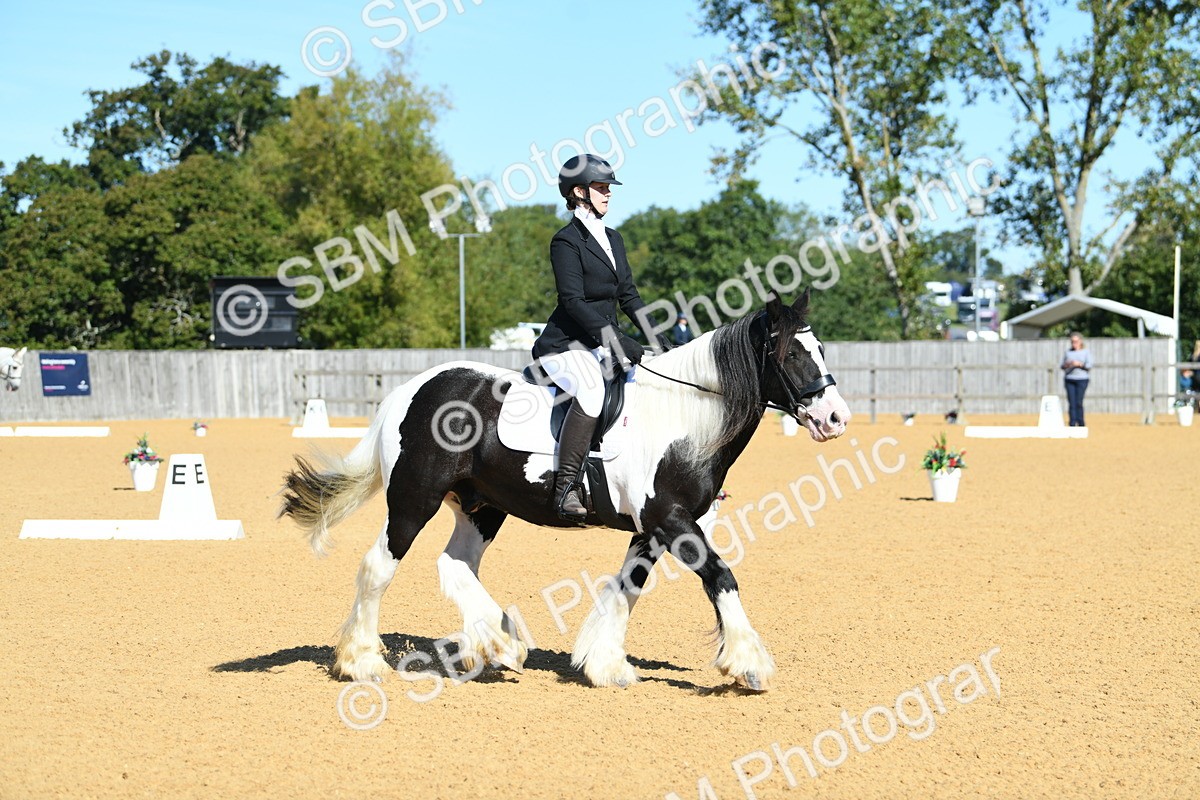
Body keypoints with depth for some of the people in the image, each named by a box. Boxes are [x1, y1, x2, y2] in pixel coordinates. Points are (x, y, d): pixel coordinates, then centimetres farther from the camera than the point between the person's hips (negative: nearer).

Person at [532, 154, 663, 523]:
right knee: (591, 389, -38)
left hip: (605, 343, 9)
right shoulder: (566, 241, -9)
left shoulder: (612, 239, 15)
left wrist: (659, 342, 4)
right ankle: (566, 486, -36)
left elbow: (629, 296, 16)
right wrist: (620, 344, -26)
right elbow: (573, 302, -19)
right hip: (566, 346, -9)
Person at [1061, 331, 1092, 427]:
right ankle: (1072, 424, -5)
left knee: (1079, 402, -9)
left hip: (1082, 379, -3)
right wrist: (1067, 365, -3)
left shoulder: (1085, 352, 7)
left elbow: (1089, 366, -2)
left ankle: (1081, 424, -2)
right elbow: (1062, 366, 18)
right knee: (1071, 403, -4)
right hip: (1069, 379, 3)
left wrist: (1079, 364, -16)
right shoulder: (1068, 352, 17)